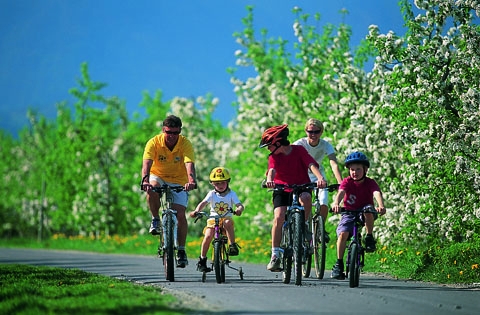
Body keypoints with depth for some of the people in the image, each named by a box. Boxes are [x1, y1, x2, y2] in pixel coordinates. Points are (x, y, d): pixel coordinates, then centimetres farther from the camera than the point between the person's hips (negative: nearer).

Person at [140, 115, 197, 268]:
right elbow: (146, 163, -32)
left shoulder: (186, 144, -20)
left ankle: (181, 251, -1)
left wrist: (191, 180, -54)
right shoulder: (154, 143, -20)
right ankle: (155, 220, -11)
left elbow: (189, 165, -34)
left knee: (180, 214, -14)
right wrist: (145, 180, -52)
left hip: (178, 182, 0)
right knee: (152, 190, -35)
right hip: (158, 176, 0)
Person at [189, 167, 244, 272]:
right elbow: (203, 203, -12)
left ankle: (232, 246, -31)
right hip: (213, 219, 1)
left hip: (226, 218, -1)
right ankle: (202, 259, -4)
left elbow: (240, 205, -10)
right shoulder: (212, 194, 2)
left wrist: (239, 210, -36)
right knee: (208, 236, -21)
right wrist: (196, 211, -33)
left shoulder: (231, 194, 1)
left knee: (228, 222, -37)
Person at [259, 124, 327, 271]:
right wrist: (269, 180, -46)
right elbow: (272, 170, -22)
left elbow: (311, 165, -20)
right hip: (282, 190, 1)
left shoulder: (299, 150, -7)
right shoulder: (274, 156, -2)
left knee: (306, 197, -37)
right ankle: (275, 255, -16)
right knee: (278, 218, -21)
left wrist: (320, 177, -41)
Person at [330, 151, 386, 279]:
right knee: (343, 233, -25)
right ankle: (339, 264, -13)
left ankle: (369, 238, -18)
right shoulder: (347, 182, -12)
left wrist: (381, 206, -55)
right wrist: (336, 204, -55)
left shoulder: (370, 183, -13)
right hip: (349, 213, 1)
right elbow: (341, 193, -32)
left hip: (365, 213, -1)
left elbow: (377, 193, -33)